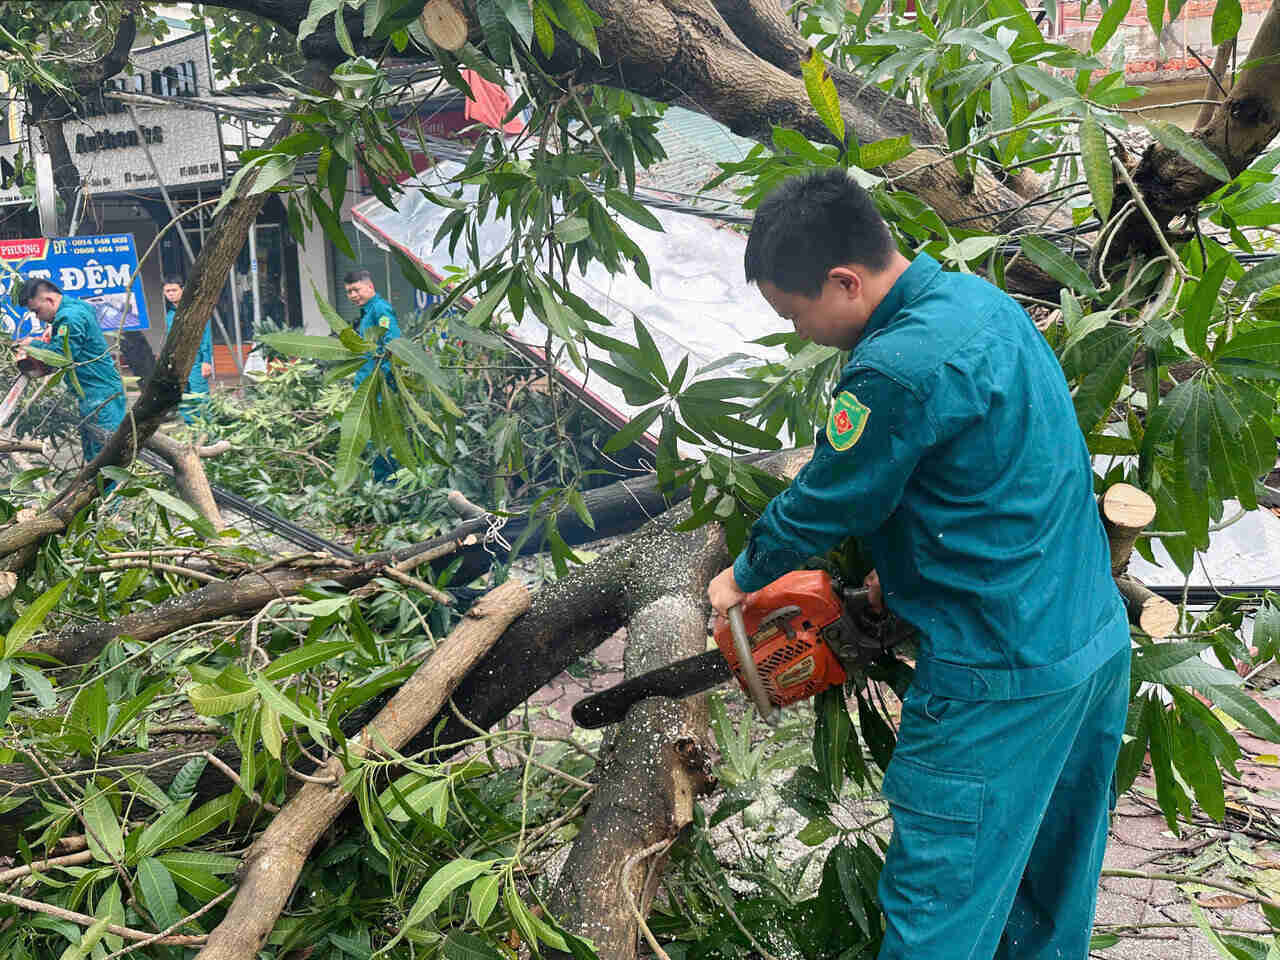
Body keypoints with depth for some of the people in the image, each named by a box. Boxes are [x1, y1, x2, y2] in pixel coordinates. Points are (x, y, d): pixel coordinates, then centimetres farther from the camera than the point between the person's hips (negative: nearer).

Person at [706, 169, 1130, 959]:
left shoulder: (899, 367, -24)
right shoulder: (980, 298, 4)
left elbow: (825, 503, -11)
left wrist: (743, 578, 7)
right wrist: (906, 566, 14)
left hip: (1002, 679, -9)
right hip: (1098, 641, 10)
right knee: (1052, 895, 25)